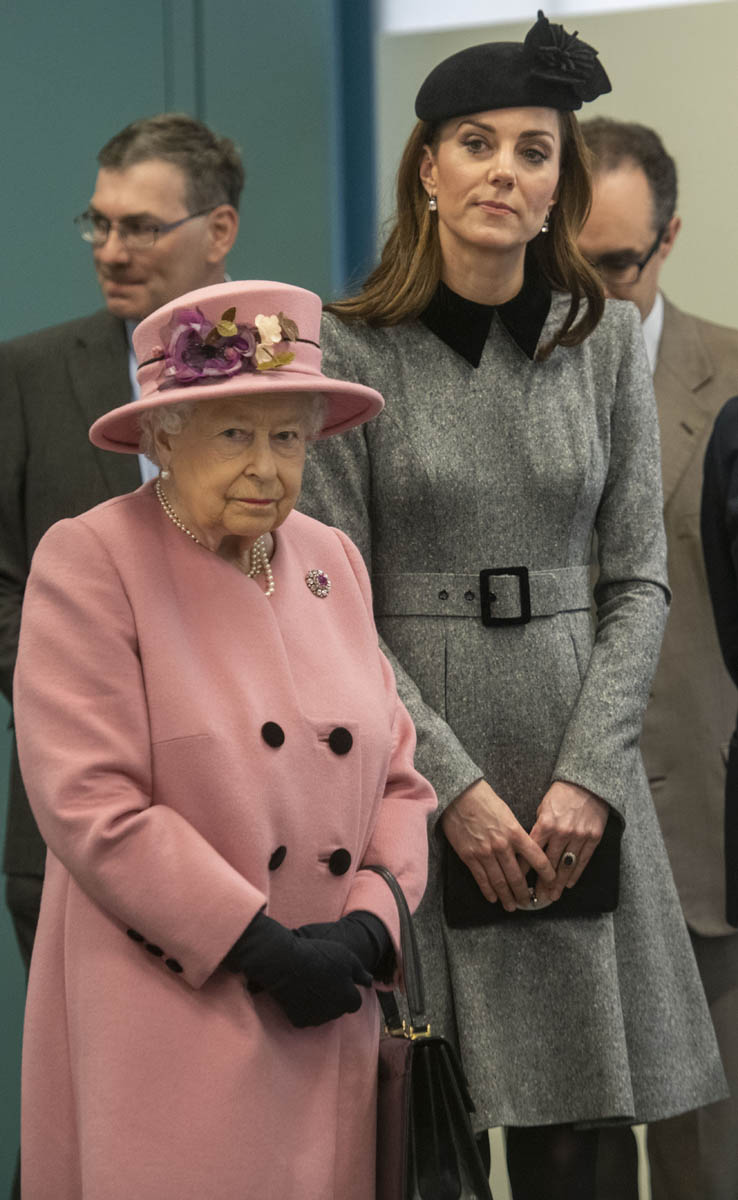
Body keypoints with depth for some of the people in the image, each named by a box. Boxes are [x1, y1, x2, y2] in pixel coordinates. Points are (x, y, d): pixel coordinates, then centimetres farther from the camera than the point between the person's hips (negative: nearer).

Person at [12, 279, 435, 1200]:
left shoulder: (333, 563, 11)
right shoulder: (90, 563, -8)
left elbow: (397, 776, 11)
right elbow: (89, 803, -16)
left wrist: (368, 928, -7)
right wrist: (264, 947, -16)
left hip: (330, 1036, 6)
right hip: (165, 1036, -5)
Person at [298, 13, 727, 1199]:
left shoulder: (607, 341, 6)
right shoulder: (350, 351, -4)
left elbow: (639, 580, 5)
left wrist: (589, 776, -7)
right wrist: (454, 786, -12)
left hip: (574, 759, 2)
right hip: (406, 763, -2)